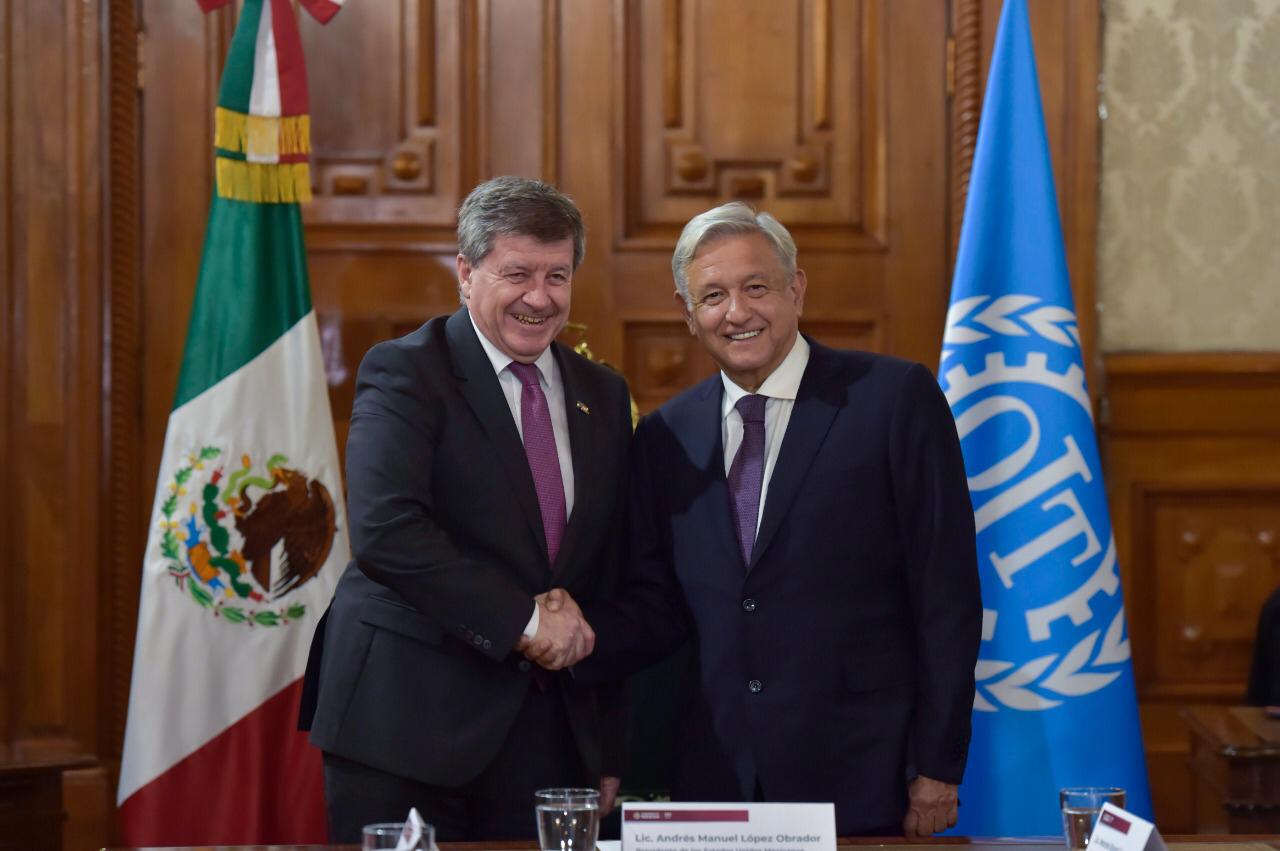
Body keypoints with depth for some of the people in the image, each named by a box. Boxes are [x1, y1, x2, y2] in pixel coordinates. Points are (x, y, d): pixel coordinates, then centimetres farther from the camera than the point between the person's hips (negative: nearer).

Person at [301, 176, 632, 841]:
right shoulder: (404, 372, -5)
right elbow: (383, 531, -20)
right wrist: (520, 619, -19)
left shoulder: (603, 396, 13)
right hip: (408, 720, -5)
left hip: (549, 735, 5)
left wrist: (608, 747, 13)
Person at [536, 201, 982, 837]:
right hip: (717, 780, 4)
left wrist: (937, 766, -8)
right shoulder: (663, 437, 10)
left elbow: (946, 593, -5)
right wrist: (584, 633, -11)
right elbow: (658, 609, 11)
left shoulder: (896, 399, -3)